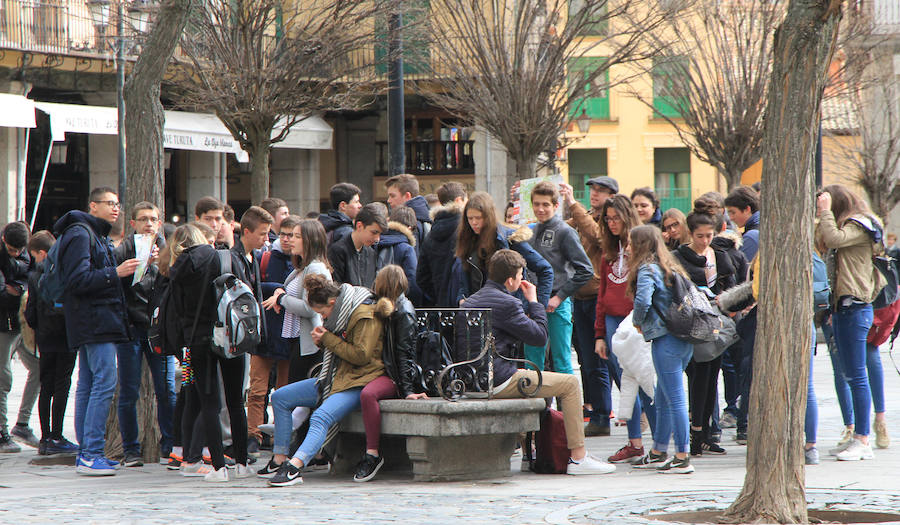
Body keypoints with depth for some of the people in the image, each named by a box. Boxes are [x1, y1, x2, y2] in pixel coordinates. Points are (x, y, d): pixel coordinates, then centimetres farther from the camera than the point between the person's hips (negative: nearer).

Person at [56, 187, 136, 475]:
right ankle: (91, 454, -16)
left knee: (88, 384, 10)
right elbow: (78, 279, -19)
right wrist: (115, 273, -22)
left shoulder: (98, 236, 22)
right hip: (95, 320, -11)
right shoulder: (79, 235, -11)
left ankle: (86, 454, 12)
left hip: (98, 321, 11)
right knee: (105, 381, -15)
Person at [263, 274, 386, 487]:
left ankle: (294, 467, -50)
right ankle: (280, 459, 3)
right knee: (280, 398, 7)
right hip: (337, 378, 11)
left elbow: (361, 355, -21)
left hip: (356, 384, -11)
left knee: (321, 417, -34)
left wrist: (328, 339, -14)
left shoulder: (365, 316, -16)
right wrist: (322, 339, 4)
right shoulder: (341, 313, 14)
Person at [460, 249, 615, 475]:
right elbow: (540, 336, -8)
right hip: (499, 381, -10)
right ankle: (578, 458, -1)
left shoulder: (471, 300, 15)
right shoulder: (506, 303, -15)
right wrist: (533, 302, 4)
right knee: (570, 384, 0)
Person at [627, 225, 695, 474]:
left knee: (674, 398, -6)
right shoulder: (669, 267, 16)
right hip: (685, 339, 9)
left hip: (666, 341, -9)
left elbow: (643, 301, -25)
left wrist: (638, 322, -4)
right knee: (662, 398, 17)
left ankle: (682, 458, -5)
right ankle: (658, 453, 25)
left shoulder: (647, 270, -9)